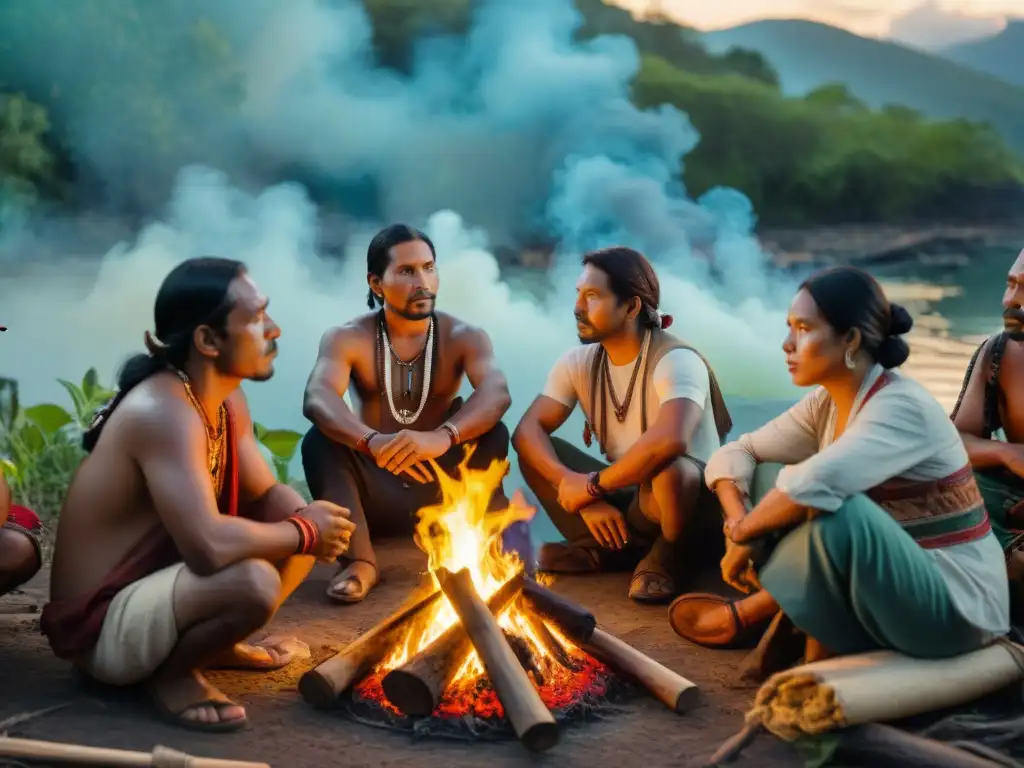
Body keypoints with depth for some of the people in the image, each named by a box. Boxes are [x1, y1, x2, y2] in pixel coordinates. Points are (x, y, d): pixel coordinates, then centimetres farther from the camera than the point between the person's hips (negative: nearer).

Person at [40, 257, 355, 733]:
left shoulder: (226, 399, 1)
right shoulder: (163, 411, -28)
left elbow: (266, 495, 9)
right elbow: (208, 546, -39)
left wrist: (309, 520, -14)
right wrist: (303, 532, -23)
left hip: (157, 582, 10)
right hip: (100, 625, -10)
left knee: (305, 529, 7)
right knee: (253, 581, -35)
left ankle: (214, 644, 14)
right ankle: (171, 672, -8)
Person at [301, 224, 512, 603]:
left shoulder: (463, 337, -6)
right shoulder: (347, 338, -9)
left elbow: (497, 394, -28)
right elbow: (316, 399, -30)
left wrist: (443, 436, -50)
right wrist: (371, 441, -52)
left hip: (441, 491, 0)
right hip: (377, 492, 0)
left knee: (492, 433, -25)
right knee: (319, 440, -26)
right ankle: (359, 560, -26)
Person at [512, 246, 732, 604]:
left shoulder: (676, 360, -23)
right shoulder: (578, 362, -4)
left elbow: (669, 441, -42)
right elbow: (527, 431, -12)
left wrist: (593, 485, -30)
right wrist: (582, 494, -27)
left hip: (690, 499, -5)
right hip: (626, 497, 6)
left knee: (668, 469, -39)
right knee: (533, 450, -10)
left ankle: (665, 557, -8)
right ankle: (604, 550, 2)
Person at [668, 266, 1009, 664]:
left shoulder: (903, 408, -23)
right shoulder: (826, 403, 2)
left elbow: (814, 485, -38)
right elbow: (734, 454, 4)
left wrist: (742, 535, -22)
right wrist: (739, 524, -15)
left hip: (956, 604, -8)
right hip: (893, 590, 8)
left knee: (836, 512, -32)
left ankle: (745, 614, -7)